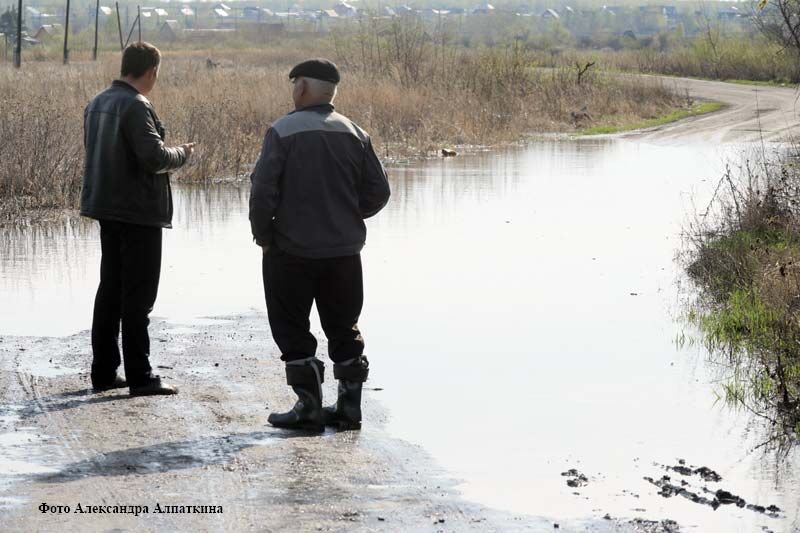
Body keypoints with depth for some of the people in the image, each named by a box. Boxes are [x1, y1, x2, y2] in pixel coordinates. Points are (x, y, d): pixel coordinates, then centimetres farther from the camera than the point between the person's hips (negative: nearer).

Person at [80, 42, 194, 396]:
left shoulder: (97, 104, 10)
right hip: (138, 211, -9)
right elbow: (154, 156, -24)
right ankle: (139, 376, -1)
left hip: (106, 208, 9)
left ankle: (103, 371, 18)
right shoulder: (136, 107, -18)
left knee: (110, 288, 14)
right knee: (138, 294, -3)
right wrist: (182, 154, -4)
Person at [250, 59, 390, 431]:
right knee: (344, 330, 15)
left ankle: (309, 407, 2)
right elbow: (378, 192, 5)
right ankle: (349, 406, 15)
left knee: (293, 332, 5)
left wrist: (263, 235, -2)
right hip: (345, 251, 5)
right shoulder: (355, 134, 4)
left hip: (291, 251, -5)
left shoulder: (283, 131, -11)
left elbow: (263, 190, -16)